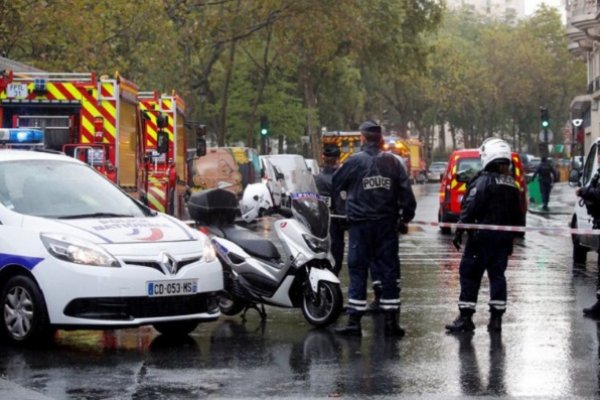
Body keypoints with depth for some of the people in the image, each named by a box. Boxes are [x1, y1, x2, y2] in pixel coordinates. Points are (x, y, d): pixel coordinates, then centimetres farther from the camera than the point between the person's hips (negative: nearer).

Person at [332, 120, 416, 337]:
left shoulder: (354, 161, -5)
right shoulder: (392, 162, 1)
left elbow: (335, 185, 6)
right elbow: (406, 191, 1)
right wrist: (406, 216, 14)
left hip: (360, 223, -2)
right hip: (387, 224, 2)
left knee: (357, 270, 3)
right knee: (389, 270, 7)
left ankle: (354, 320, 0)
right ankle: (391, 321, 6)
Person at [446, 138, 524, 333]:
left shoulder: (484, 180, -11)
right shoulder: (512, 185, 12)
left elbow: (470, 207, -18)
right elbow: (518, 216, 17)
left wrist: (459, 231, -16)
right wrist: (511, 237, 24)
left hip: (483, 236, -7)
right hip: (504, 237, 7)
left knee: (469, 273, -1)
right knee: (497, 274, 11)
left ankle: (465, 317, -3)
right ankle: (496, 318, 9)